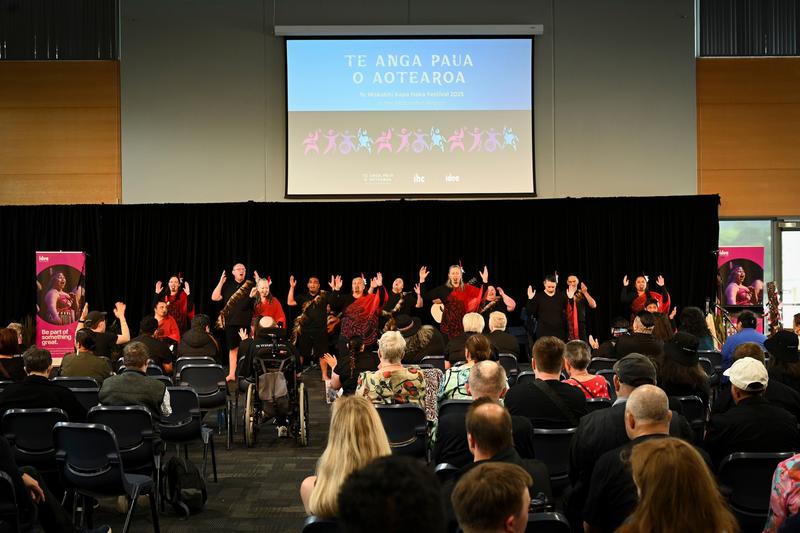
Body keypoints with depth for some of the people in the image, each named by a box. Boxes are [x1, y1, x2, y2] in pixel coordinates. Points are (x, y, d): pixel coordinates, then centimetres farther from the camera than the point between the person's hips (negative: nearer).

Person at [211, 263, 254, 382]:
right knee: (233, 348, 5)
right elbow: (215, 297, 3)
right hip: (231, 322, 2)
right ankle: (231, 374, 9)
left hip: (247, 322, -1)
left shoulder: (250, 285, 9)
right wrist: (221, 282, -4)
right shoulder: (227, 285, 12)